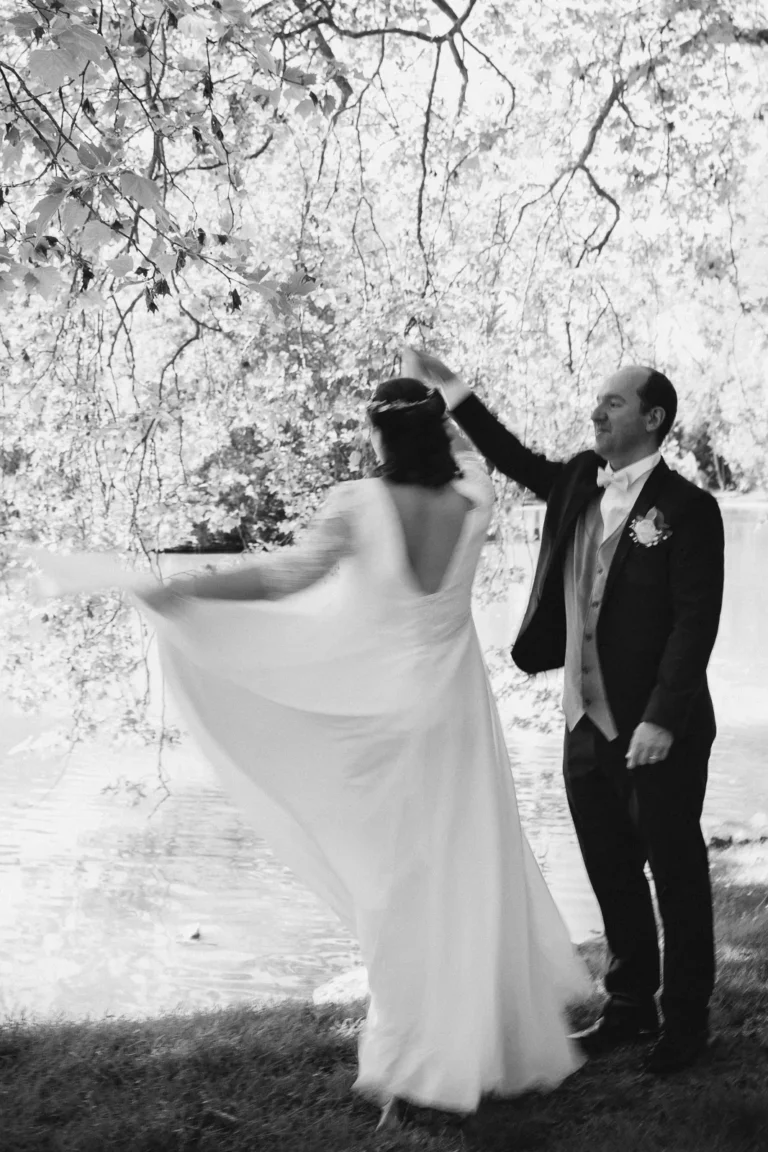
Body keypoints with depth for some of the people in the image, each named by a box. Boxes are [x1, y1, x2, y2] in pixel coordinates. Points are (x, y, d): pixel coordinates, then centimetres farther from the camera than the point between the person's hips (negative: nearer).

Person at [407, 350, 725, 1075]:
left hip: (657, 734, -6)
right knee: (611, 873, 16)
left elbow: (696, 621, -16)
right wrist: (453, 393, 22)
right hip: (587, 724, 7)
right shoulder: (580, 482, 7)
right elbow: (518, 462, 26)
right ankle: (630, 1007, 31)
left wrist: (661, 720, -21)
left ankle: (685, 1021, 21)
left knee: (676, 877, 7)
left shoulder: (686, 507, -11)